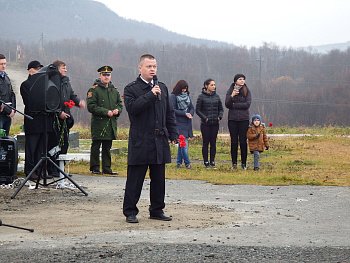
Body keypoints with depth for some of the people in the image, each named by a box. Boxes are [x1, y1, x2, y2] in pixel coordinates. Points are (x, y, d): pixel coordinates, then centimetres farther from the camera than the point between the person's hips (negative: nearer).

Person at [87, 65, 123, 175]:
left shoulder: (114, 90, 15)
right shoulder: (94, 90, -5)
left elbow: (120, 103, 22)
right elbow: (91, 106, -12)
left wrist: (117, 110, -1)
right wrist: (106, 112, -17)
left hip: (111, 124, 6)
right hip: (98, 124, -6)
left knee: (107, 147, 10)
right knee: (96, 147, -1)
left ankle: (107, 168, 15)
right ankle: (95, 168, 5)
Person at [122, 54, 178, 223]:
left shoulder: (162, 88, 14)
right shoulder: (131, 89, -2)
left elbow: (169, 113, 18)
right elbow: (132, 107, -19)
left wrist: (173, 134, 11)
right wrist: (150, 95, -21)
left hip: (160, 140, 5)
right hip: (140, 142, -5)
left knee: (159, 179, 9)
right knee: (135, 179, -1)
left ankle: (157, 210, 18)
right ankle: (130, 211, 6)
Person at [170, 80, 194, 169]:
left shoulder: (187, 95, 14)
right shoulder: (174, 96, -4)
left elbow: (192, 107, 16)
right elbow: (173, 110, -8)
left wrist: (190, 113, -6)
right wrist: (185, 114, -14)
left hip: (187, 123, 6)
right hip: (179, 122, -6)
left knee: (182, 143, 8)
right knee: (183, 143, -11)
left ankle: (179, 162, 13)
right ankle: (187, 163, -7)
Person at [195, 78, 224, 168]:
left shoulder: (216, 96, 8)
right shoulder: (201, 96, -3)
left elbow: (221, 109, 14)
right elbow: (197, 110, -3)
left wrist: (220, 116, -4)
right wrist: (205, 118, -12)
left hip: (215, 123, 3)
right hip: (205, 124, -3)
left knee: (213, 143, 5)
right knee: (206, 143, 0)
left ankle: (212, 161, 11)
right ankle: (206, 162, 5)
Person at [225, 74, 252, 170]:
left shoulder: (247, 91, 4)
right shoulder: (230, 91, 6)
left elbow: (247, 104, -7)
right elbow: (227, 104, -3)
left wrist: (234, 105, -8)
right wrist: (232, 96, -20)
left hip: (244, 119, -1)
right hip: (232, 119, 1)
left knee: (243, 141, -2)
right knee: (234, 141, 2)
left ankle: (244, 163, 4)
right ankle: (234, 163, 8)